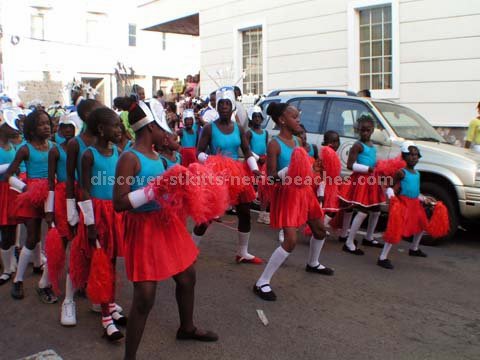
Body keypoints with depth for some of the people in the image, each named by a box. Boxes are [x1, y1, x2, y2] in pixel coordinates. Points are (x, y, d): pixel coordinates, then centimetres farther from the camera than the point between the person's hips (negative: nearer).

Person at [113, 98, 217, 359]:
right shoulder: (129, 158, -18)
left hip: (166, 221, 9)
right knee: (145, 297, -7)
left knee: (187, 276, 22)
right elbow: (119, 203, -22)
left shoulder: (155, 155, 6)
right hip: (144, 228, -9)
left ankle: (187, 328, 46)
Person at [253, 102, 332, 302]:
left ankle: (313, 264, 50)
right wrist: (286, 172, -34)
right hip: (287, 192, -8)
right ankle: (262, 282, -10)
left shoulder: (297, 141, 9)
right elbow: (270, 176, -18)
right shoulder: (275, 144, -14)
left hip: (304, 190, 8)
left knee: (320, 230, 22)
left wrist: (315, 166, -1)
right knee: (291, 241, -18)